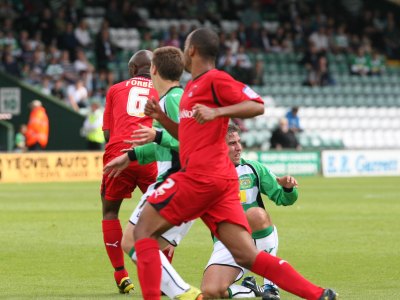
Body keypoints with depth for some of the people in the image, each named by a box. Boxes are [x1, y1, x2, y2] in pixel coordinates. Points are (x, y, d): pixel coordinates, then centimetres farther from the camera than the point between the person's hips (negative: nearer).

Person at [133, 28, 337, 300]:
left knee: (144, 229, -2)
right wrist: (161, 117, 19)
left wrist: (216, 112, -24)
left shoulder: (214, 79, -4)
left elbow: (257, 105, -13)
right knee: (247, 256, -1)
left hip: (201, 175, -9)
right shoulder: (193, 86, 25)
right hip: (221, 179, 9)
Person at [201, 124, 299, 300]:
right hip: (226, 243, 0)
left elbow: (282, 198, 5)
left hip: (255, 237, 0)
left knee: (256, 213, -36)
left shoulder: (254, 168, 5)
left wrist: (287, 188, -16)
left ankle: (270, 286, -24)